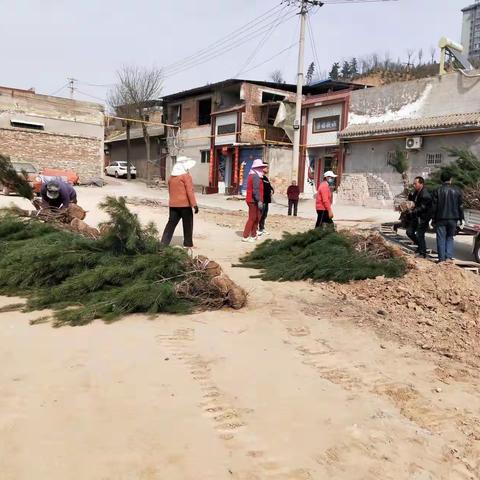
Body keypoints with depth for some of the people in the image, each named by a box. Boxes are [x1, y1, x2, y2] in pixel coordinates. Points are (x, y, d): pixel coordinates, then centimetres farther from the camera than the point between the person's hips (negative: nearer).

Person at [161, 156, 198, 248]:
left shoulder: (171, 176, 12)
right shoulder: (185, 175, -10)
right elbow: (190, 191, -15)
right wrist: (194, 204, -15)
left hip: (173, 204, 6)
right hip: (184, 204, -6)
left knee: (171, 223, 8)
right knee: (188, 224, 7)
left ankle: (164, 243, 1)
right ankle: (188, 244, 13)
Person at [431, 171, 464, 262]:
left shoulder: (438, 191, -5)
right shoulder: (457, 191, 4)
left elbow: (434, 206, -4)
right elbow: (460, 206, 7)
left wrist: (433, 219, 2)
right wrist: (461, 218, 13)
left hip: (441, 219, -3)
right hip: (453, 219, 3)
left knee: (441, 239, 3)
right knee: (450, 238, 14)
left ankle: (442, 258, 3)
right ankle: (449, 256, 5)